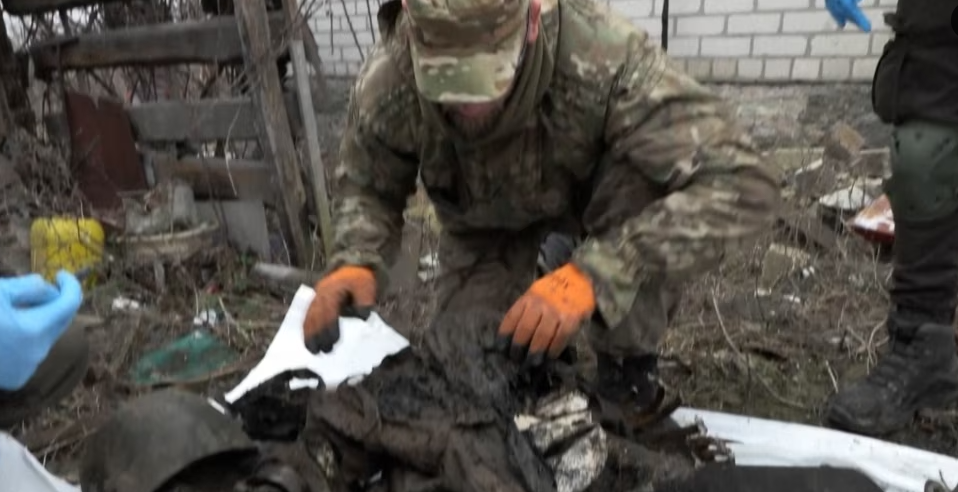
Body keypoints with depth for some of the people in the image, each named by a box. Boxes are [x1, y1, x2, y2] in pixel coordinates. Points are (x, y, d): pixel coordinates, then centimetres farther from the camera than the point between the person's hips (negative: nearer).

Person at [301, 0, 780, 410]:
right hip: (484, 220, 2)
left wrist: (596, 273, -56)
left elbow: (742, 186, -44)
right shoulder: (385, 87, -32)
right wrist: (355, 263, -33)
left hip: (594, 185, -1)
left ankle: (626, 360, -9)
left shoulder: (603, 57, -42)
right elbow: (366, 186, -11)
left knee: (645, 177, -34)